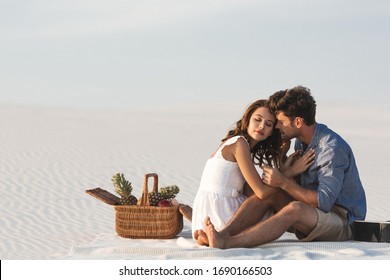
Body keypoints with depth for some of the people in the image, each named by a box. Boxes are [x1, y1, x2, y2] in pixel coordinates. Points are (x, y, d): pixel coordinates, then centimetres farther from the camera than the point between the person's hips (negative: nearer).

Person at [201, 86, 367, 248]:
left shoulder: (332, 149, -20)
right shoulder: (302, 142, 9)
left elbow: (324, 202, -25)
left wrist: (283, 182, -23)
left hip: (343, 222, -9)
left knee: (294, 209, -36)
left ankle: (228, 243, -47)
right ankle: (224, 234, -28)